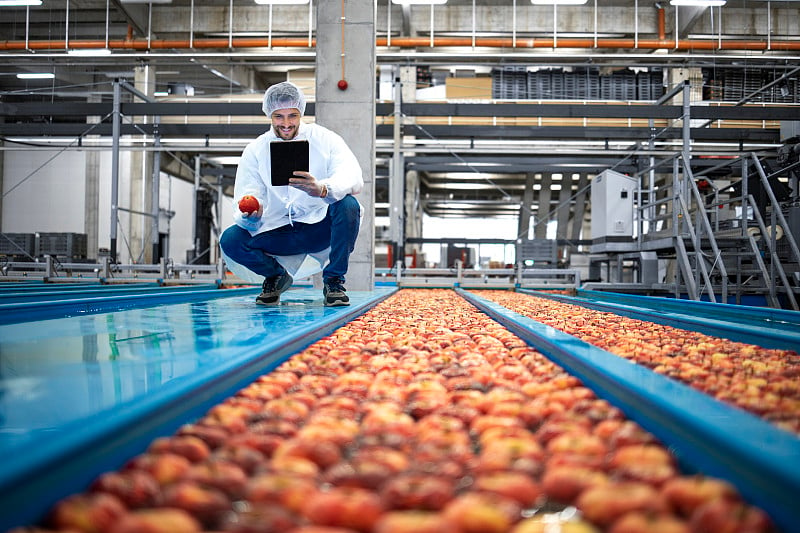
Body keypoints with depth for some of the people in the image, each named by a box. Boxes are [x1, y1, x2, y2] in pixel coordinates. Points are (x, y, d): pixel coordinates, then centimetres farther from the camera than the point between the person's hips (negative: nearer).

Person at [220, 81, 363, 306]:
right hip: (276, 232, 2)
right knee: (230, 240, -21)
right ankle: (276, 275, 10)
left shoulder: (324, 139, -7)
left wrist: (321, 189, -46)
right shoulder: (255, 150, 0)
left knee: (348, 205, -31)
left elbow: (354, 179, -24)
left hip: (320, 228, -2)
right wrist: (250, 215, -35)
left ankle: (333, 280, -12)